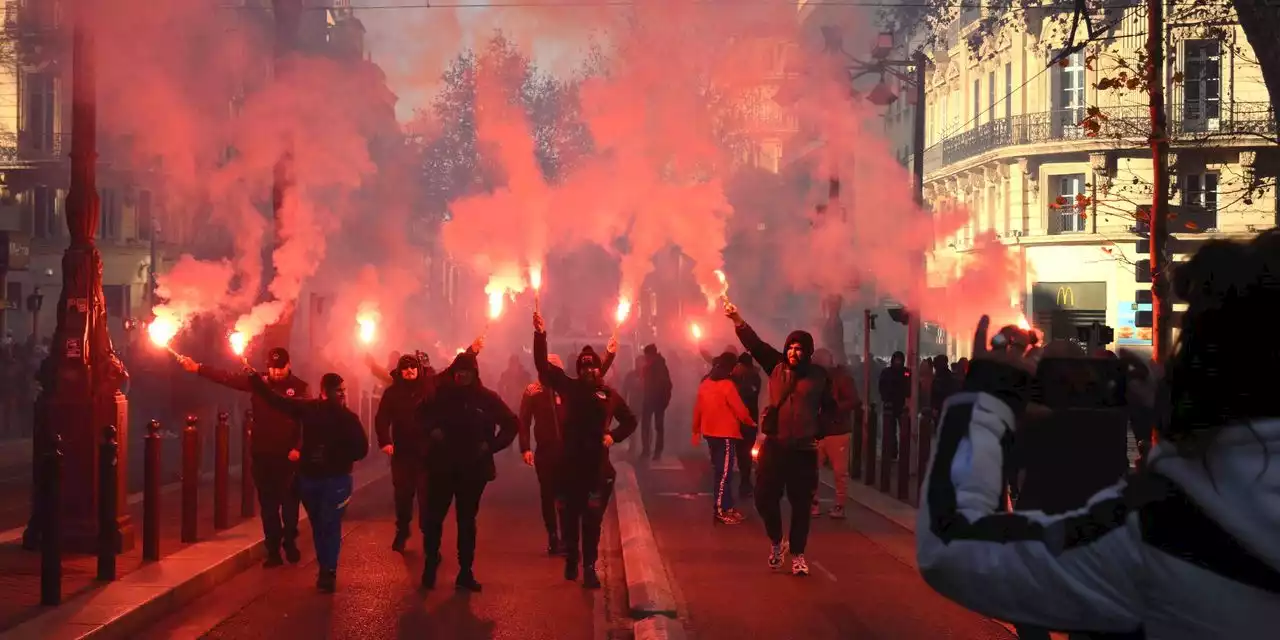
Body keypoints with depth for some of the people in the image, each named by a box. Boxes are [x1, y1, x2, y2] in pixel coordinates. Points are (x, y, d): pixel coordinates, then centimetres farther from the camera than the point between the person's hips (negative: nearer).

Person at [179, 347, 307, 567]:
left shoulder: (300, 388, -4)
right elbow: (227, 378, -1)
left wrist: (299, 448, -19)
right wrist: (197, 368, -9)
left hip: (288, 457, -2)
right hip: (262, 456, 2)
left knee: (290, 502, 9)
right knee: (268, 504, 7)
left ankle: (290, 543, 29)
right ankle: (273, 550, 14)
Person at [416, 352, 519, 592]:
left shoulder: (486, 397, -2)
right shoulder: (441, 394, -1)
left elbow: (512, 423, 4)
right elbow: (422, 414, 15)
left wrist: (492, 446, -5)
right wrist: (431, 430, -3)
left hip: (473, 468, 0)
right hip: (442, 466, 0)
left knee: (467, 520, 8)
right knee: (434, 517, -2)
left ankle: (466, 572, 14)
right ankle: (430, 565, 12)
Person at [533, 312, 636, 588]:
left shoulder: (609, 395, 6)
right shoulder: (569, 387, 3)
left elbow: (630, 421, 20)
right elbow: (543, 366, -6)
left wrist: (613, 436, 3)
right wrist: (540, 335, -15)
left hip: (597, 466, 0)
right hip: (569, 464, 0)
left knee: (592, 520, 0)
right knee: (569, 516, 8)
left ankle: (589, 567, 7)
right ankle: (571, 560, 26)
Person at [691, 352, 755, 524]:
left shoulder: (705, 383, 7)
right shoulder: (727, 385, -15)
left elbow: (697, 408, 11)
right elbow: (740, 410, -13)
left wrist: (696, 430, 20)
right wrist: (751, 422, 5)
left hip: (710, 432, 8)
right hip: (725, 434, -8)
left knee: (719, 470, 14)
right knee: (724, 472, -4)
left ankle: (726, 506, 20)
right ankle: (720, 511, -3)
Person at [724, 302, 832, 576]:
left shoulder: (818, 375, 1)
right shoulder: (777, 366, 5)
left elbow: (828, 407, 9)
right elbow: (755, 344, -2)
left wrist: (818, 431, 2)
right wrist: (737, 320, -13)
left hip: (803, 449, -2)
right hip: (774, 445, 2)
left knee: (801, 503, 3)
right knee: (765, 497, 2)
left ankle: (798, 555, 14)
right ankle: (776, 542, 26)